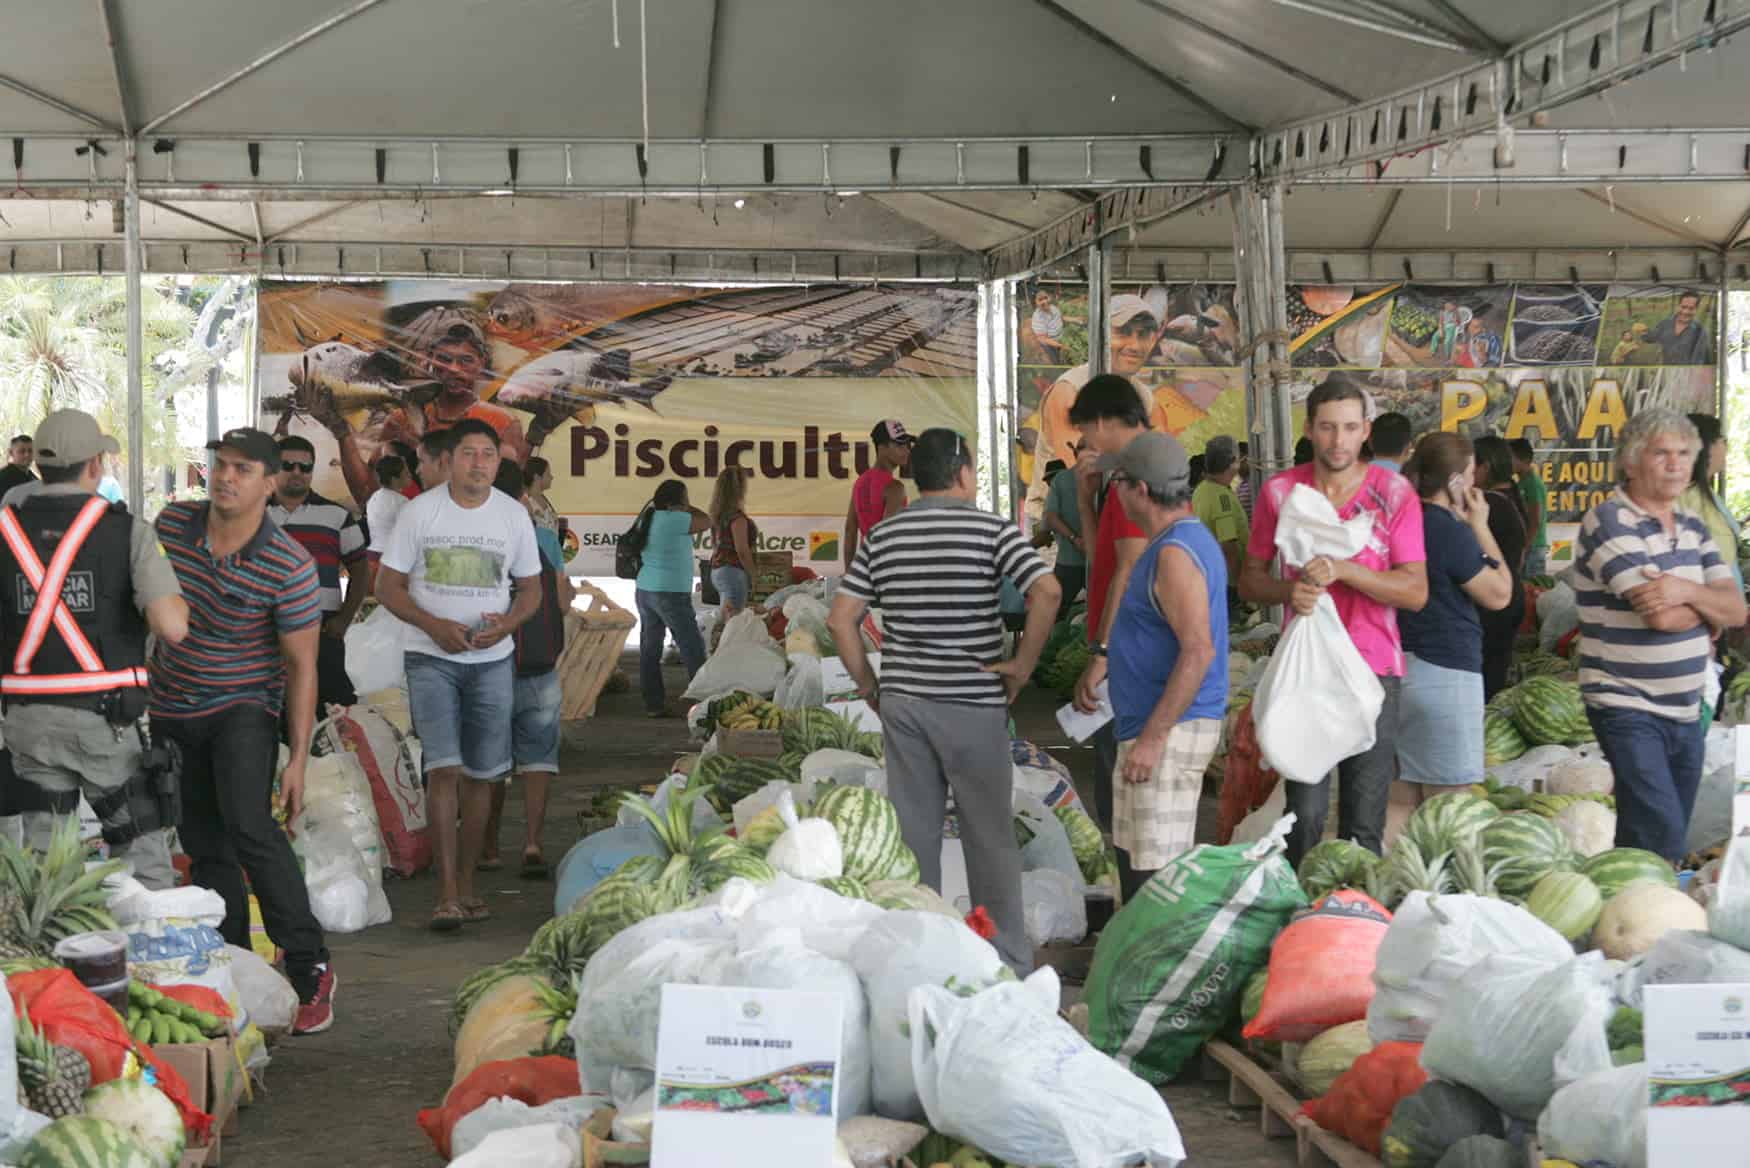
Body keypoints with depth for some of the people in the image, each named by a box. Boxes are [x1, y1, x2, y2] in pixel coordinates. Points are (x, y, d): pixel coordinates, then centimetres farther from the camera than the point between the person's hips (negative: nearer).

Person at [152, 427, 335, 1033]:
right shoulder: (171, 523, -5)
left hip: (243, 707, -5)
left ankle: (310, 969, -16)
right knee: (204, 846, 8)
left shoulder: (290, 566, -18)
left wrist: (299, 760, -18)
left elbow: (302, 665, -14)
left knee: (249, 828, -24)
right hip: (171, 710, 5)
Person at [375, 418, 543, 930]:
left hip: (493, 660, 3)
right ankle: (447, 893, -13)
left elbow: (531, 589, 10)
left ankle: (467, 883, 18)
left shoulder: (514, 515, 4)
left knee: (479, 774, 7)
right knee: (444, 769, -13)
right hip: (432, 658, -3)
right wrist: (434, 625, -17)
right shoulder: (420, 511, -3)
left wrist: (506, 624, -12)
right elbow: (387, 585, -1)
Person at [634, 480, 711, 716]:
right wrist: (686, 508, 5)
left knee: (650, 650, 8)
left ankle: (654, 704, 10)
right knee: (693, 649, -1)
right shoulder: (673, 519, -14)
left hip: (645, 590, 8)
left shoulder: (647, 518, 10)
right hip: (671, 593, -8)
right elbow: (706, 522, -5)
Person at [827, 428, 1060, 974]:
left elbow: (840, 618, 3)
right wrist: (1023, 663, -10)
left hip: (901, 702, 4)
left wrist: (869, 684, 10)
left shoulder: (883, 537, 6)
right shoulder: (992, 529, -6)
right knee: (990, 838, 7)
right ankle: (1009, 963, 15)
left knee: (913, 833, 10)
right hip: (972, 703, -3)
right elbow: (1046, 592, -20)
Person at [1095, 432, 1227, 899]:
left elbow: (1198, 651, -26)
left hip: (1171, 730, -11)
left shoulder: (1176, 553, -18)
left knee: (1155, 875, -9)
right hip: (1155, 726, 11)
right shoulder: (1190, 537, 15)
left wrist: (1154, 737, -26)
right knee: (1133, 860, 18)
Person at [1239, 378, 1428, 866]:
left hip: (1373, 671, -1)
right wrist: (1288, 591, -12)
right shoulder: (1280, 491, 4)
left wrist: (1341, 569, -17)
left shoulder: (1394, 492, -1)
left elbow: (1416, 591, -5)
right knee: (1305, 813, 0)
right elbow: (1250, 578, 10)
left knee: (1364, 824, 3)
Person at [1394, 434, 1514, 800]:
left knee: (1422, 793, 17)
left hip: (1405, 665, 9)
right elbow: (1499, 594, -11)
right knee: (1449, 800, -4)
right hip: (1444, 672, -9)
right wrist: (1480, 527, -6)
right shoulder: (1450, 530, -17)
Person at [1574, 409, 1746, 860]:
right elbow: (1664, 617, -21)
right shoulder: (1609, 525, -13)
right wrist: (1709, 605, -1)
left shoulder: (1693, 528, 12)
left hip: (1686, 711, 8)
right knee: (1661, 833, -18)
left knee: (1671, 836, 10)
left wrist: (1687, 591, -16)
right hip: (1628, 708, -8)